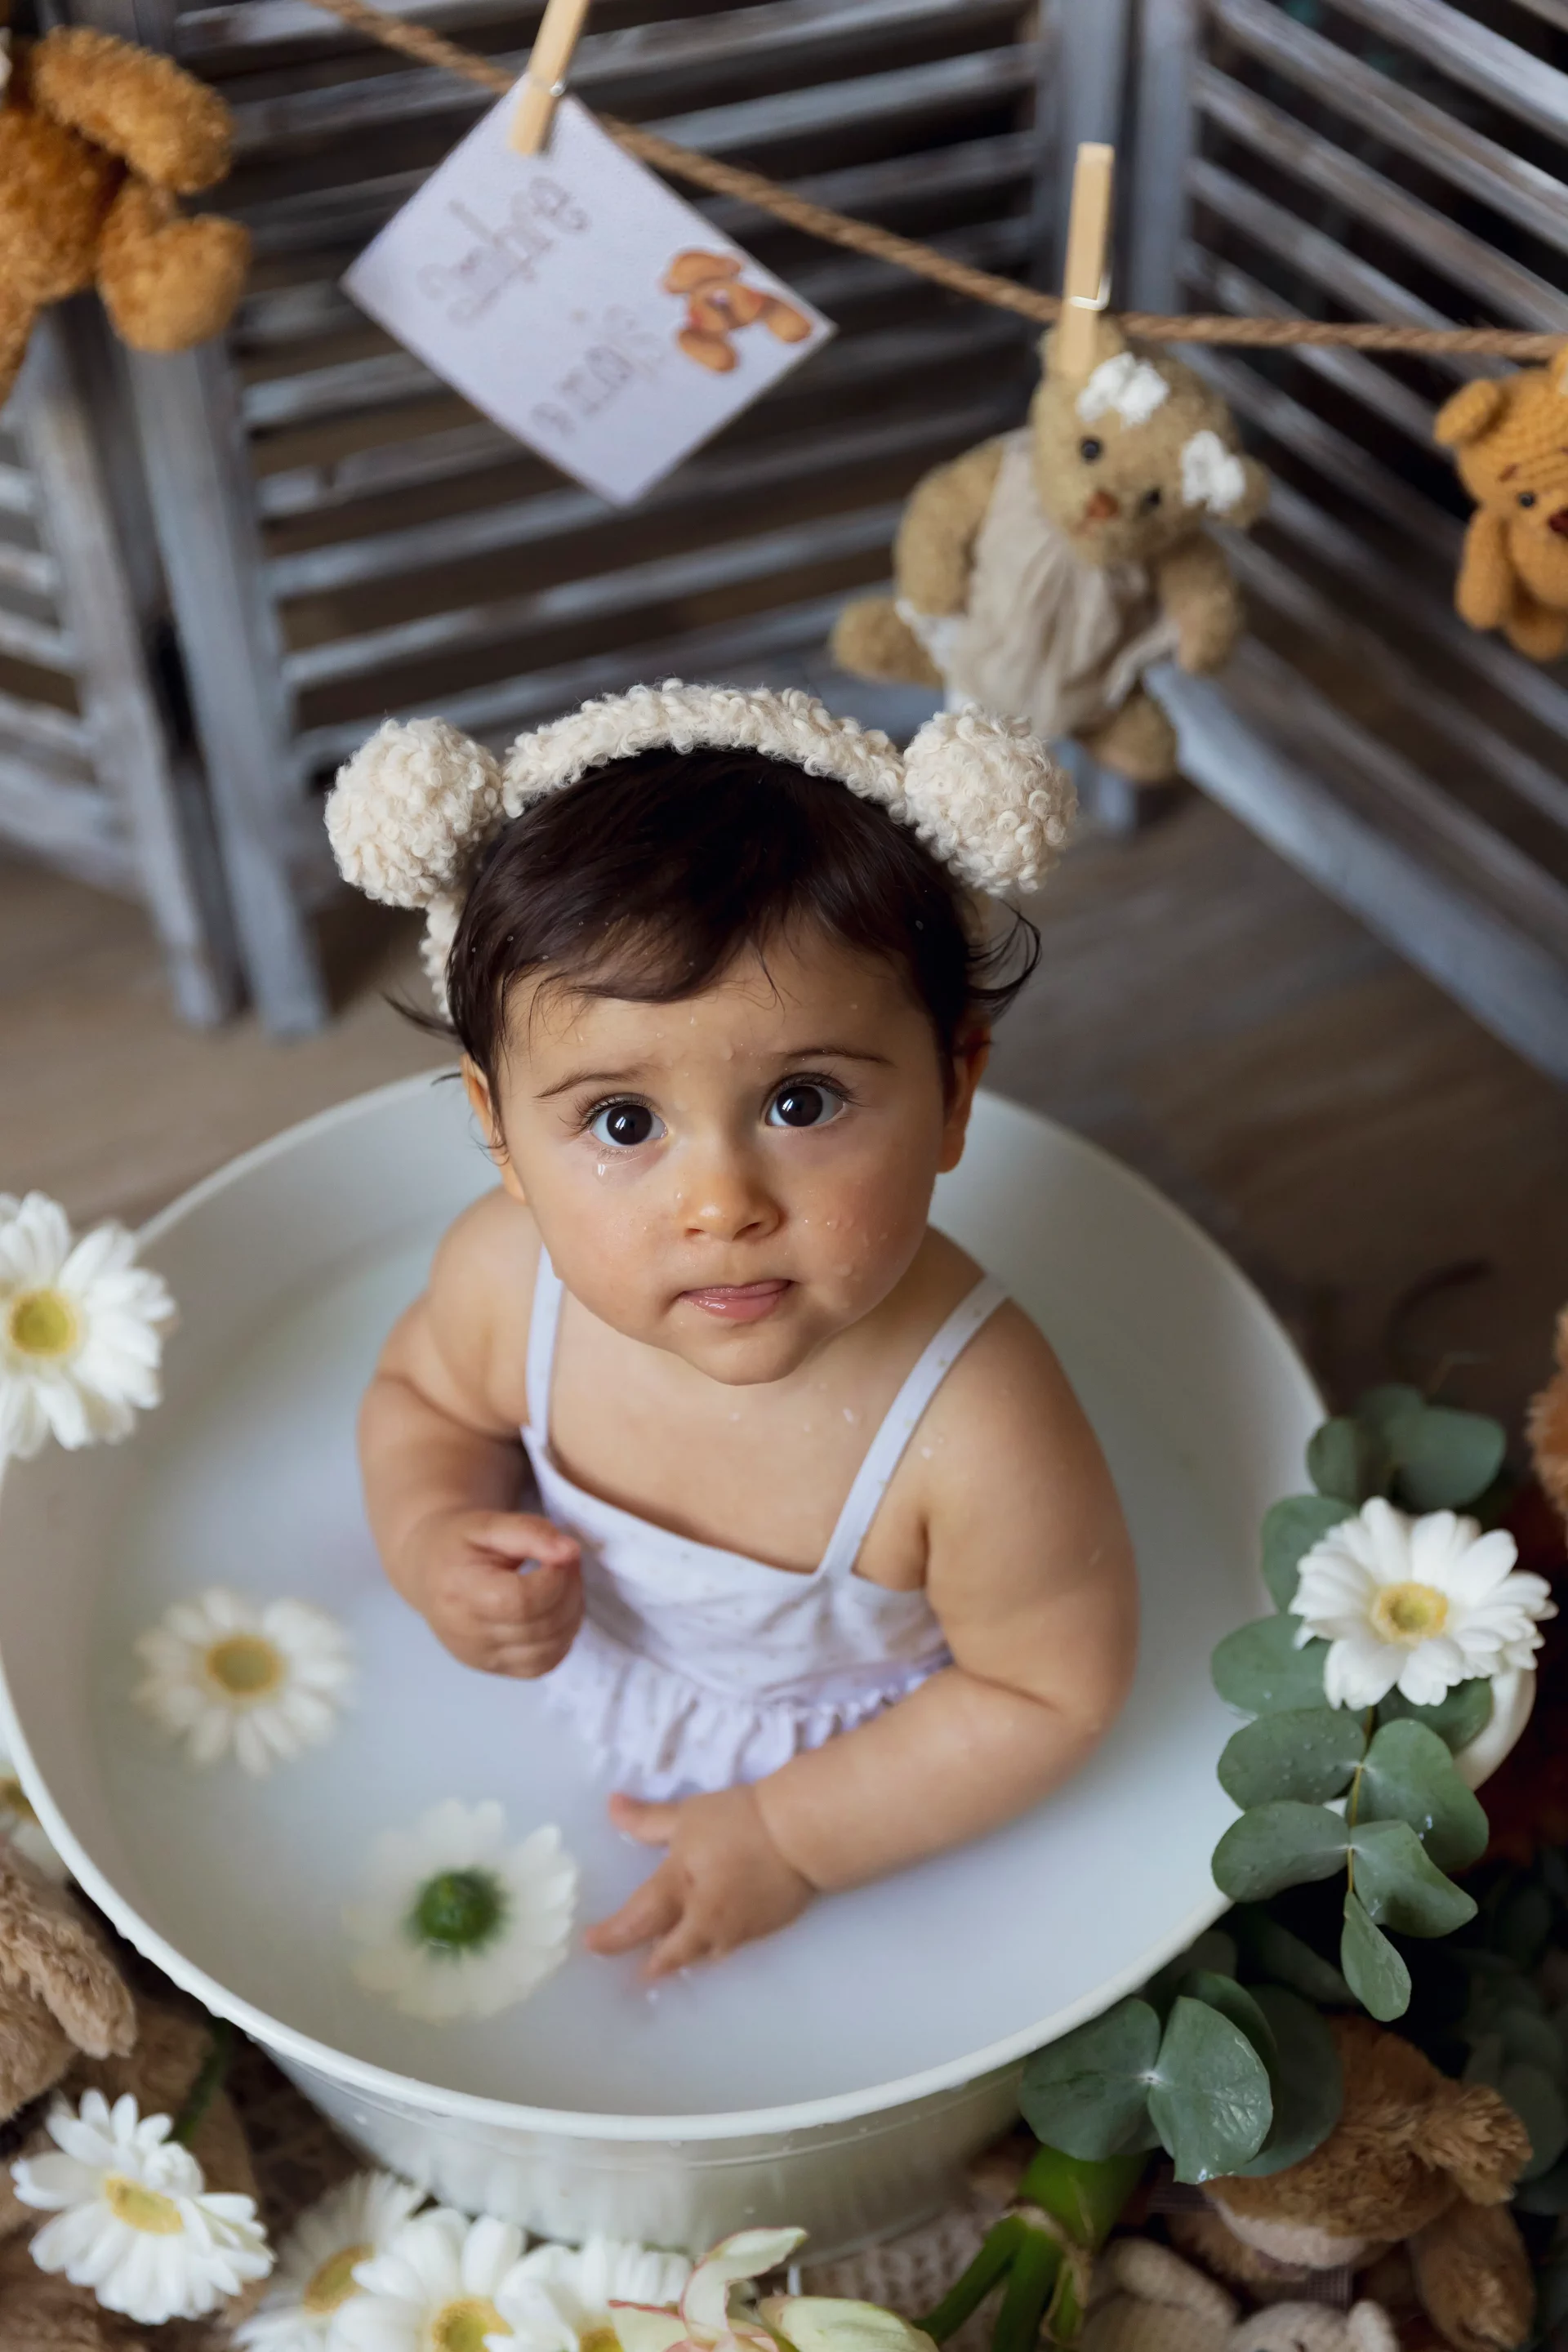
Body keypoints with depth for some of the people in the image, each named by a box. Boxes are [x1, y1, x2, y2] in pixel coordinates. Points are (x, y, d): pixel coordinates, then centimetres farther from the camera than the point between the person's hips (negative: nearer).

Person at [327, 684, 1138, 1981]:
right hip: (580, 1672, 3)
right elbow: (424, 1389, -3)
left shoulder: (977, 1436, -40)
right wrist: (433, 1542, -24)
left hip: (851, 1767, -3)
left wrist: (790, 1837, -21)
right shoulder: (507, 1273, -28)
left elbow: (1053, 1695, -23)